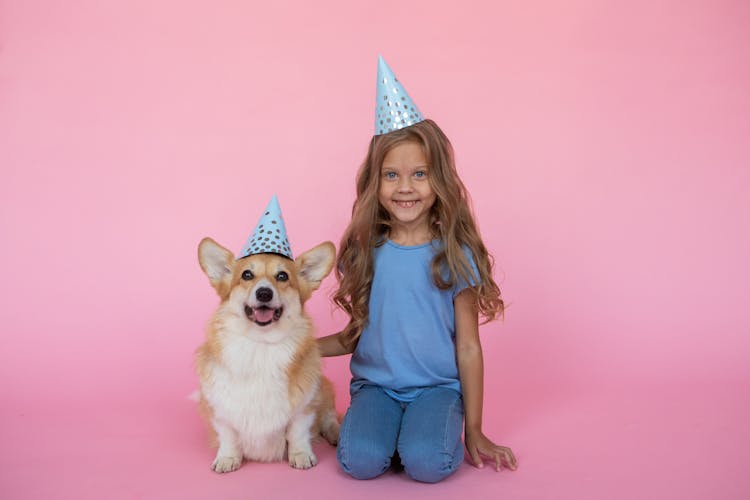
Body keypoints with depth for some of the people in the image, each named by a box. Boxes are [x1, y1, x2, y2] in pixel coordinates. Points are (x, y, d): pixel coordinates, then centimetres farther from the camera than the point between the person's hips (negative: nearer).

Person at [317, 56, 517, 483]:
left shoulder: (456, 255, -5)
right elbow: (356, 335, 10)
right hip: (376, 385, 2)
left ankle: (439, 433, 3)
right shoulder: (365, 253, 2)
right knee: (361, 460, -26)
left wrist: (474, 432, 0)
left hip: (437, 387, -1)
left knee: (427, 464, -28)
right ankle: (385, 428, 5)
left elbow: (469, 347, -2)